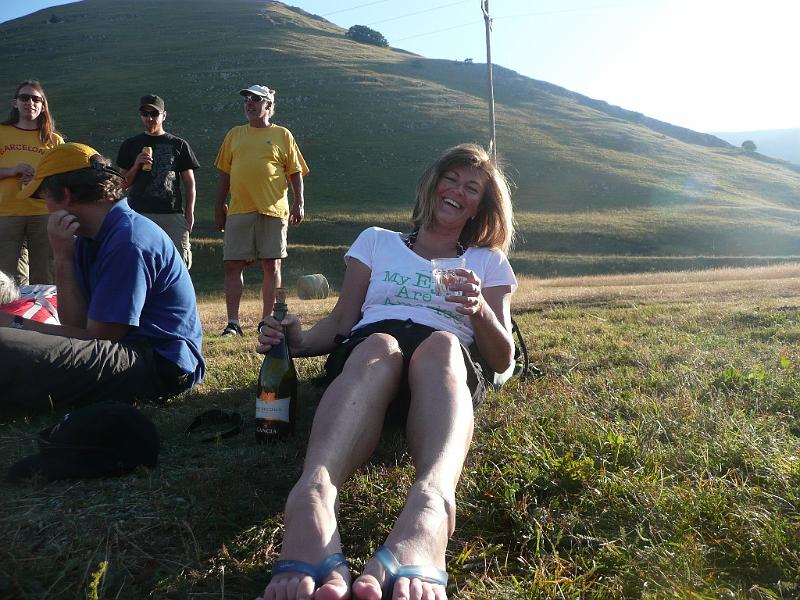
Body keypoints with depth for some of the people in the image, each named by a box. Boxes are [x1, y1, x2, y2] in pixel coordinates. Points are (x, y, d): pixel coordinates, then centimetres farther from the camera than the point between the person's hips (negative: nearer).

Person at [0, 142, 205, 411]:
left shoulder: (128, 241, -17)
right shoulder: (88, 238, 13)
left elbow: (98, 336, -13)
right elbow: (77, 324, 5)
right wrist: (63, 258, -6)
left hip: (160, 363, -10)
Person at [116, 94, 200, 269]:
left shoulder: (179, 145, 14)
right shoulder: (131, 145, 15)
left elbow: (189, 183, 13)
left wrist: (189, 213, 2)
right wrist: (136, 166, -4)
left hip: (173, 214, 0)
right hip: (139, 213, 0)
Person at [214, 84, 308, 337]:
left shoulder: (282, 135, 8)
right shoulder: (235, 135, 16)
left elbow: (296, 172, 5)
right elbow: (224, 173, 17)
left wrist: (299, 202, -6)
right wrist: (220, 207, 11)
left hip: (273, 210, -2)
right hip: (239, 211, 3)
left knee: (271, 266, 2)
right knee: (232, 265, -2)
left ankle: (267, 321, 11)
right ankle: (233, 323, 4)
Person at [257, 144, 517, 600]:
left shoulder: (489, 262, 25)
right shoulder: (377, 242, 26)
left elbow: (503, 360, 13)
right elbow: (341, 323, 16)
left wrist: (480, 310, -7)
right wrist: (300, 341, -6)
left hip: (455, 362, 0)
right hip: (365, 350, 1)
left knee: (440, 344, -38)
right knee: (379, 346, -37)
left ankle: (431, 505, -66)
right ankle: (314, 498, -64)